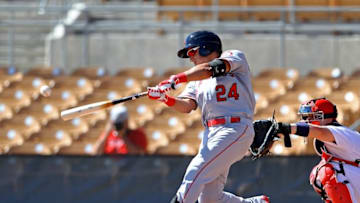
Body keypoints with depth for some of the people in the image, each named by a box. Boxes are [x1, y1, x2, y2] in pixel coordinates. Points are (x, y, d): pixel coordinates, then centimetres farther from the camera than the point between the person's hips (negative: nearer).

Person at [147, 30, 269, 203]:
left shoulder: (235, 57, 6)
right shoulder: (197, 81, 24)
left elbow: (211, 69, -14)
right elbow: (187, 106, 6)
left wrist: (177, 79, -23)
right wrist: (167, 99, -14)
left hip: (235, 129, -8)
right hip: (211, 133, 8)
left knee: (196, 171, -23)